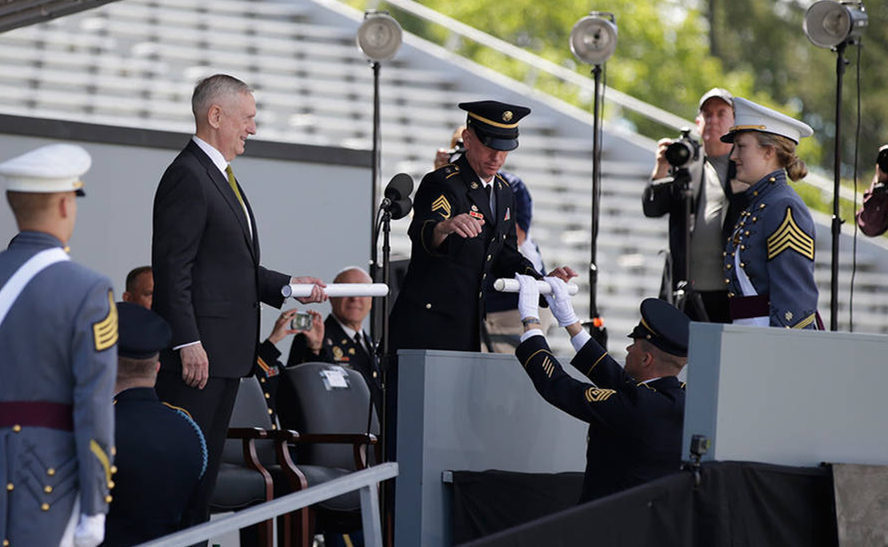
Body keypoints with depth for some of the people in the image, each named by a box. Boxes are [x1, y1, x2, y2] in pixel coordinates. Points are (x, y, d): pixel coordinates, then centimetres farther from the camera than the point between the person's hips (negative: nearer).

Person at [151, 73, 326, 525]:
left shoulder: (219, 176, 20)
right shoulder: (188, 175, -12)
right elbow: (172, 268, -18)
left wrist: (288, 285, 14)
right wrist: (188, 343, -22)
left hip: (226, 351, 10)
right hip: (198, 351, -10)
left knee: (206, 464, 11)